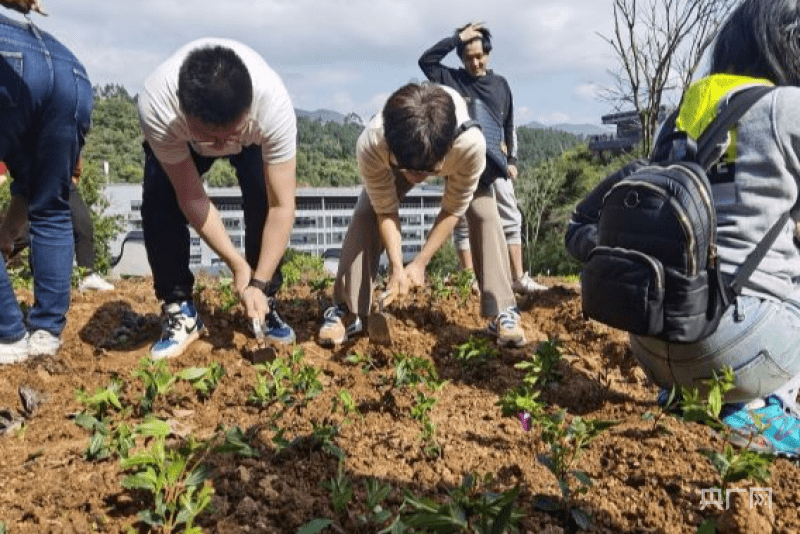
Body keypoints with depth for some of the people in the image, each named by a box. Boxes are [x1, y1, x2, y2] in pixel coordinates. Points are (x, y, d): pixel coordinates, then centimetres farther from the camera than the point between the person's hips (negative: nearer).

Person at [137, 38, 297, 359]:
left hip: (254, 138, 0)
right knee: (158, 204, -21)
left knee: (264, 200, -24)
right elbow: (191, 198, -32)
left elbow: (282, 206, -38)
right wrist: (236, 263, -32)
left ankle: (264, 303, -3)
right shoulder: (156, 107, -42)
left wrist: (260, 283, -39)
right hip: (178, 136, 0)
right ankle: (179, 311, -3)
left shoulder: (273, 104, -44)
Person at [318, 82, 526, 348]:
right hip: (396, 150, 1)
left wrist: (420, 263, -27)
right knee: (366, 213, -17)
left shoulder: (471, 144, -47)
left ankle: (503, 312, -9)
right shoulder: (370, 145, -44)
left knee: (484, 213, -20)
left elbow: (452, 210, -28)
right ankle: (347, 311, -6)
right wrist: (397, 267, -35)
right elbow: (386, 212, -26)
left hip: (453, 152, 0)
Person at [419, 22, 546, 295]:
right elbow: (426, 60, -12)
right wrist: (458, 37, -12)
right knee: (463, 223, 2)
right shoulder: (452, 79, 2)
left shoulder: (500, 84, 9)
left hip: (495, 163, 3)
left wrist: (512, 160, 8)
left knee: (511, 219, 2)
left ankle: (519, 278, 9)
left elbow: (509, 126, 14)